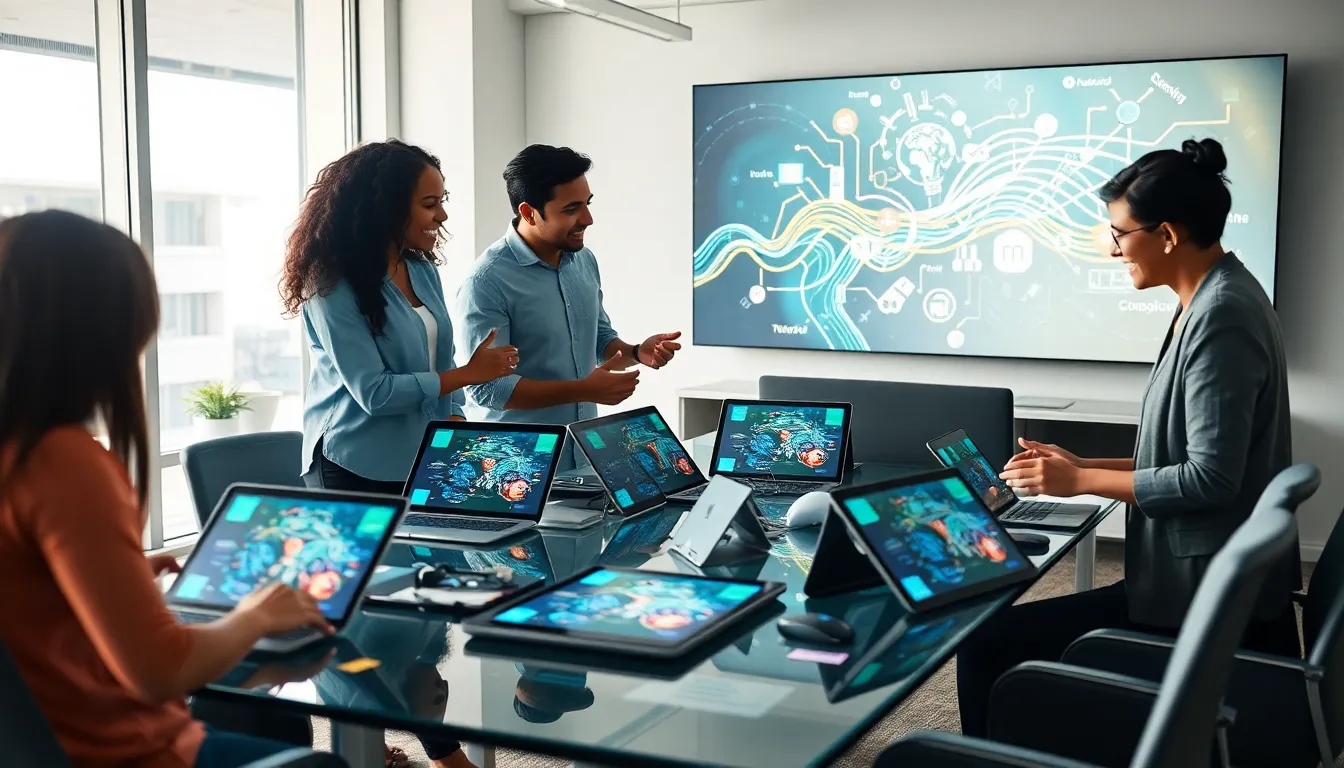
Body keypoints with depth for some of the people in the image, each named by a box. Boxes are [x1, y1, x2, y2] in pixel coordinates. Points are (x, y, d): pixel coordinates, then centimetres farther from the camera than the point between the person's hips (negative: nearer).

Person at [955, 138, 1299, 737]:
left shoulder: (1221, 316, -20)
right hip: (1209, 582, 11)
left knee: (988, 645, -13)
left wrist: (1080, 481, -14)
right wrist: (1083, 465, 8)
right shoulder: (1215, 300, 11)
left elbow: (1210, 479, -24)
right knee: (1012, 632, 18)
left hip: (1207, 599, -11)